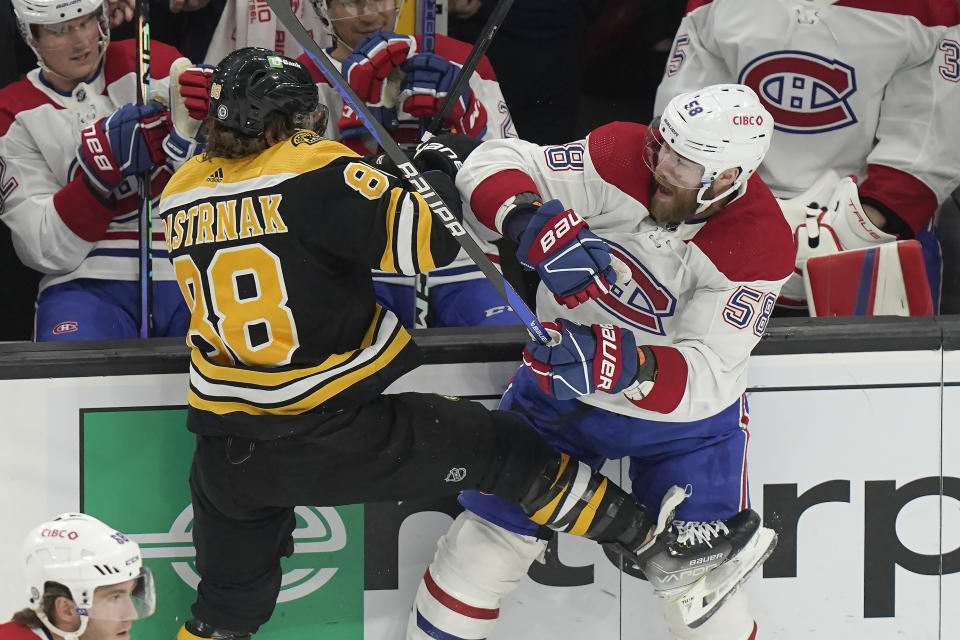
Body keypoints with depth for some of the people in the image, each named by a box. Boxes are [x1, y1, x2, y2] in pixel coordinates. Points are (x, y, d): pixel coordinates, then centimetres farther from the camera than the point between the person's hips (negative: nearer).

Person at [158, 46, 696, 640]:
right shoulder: (320, 173, -15)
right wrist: (437, 171, 4)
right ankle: (644, 536, 19)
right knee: (500, 448, 11)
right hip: (331, 433, -5)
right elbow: (426, 241, -16)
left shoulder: (181, 194, 4)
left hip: (226, 451, 5)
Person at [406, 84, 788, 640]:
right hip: (565, 380, 2)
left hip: (684, 410, -2)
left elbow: (705, 373, -32)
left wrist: (623, 362, -50)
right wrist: (538, 223, -43)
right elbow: (492, 165, -22)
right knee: (489, 535, 0)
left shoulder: (761, 245, -27)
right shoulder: (625, 159, -23)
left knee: (699, 583, -5)